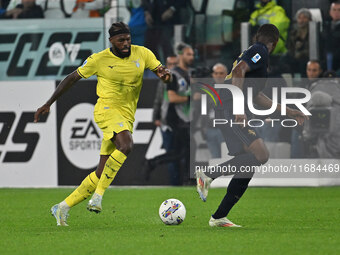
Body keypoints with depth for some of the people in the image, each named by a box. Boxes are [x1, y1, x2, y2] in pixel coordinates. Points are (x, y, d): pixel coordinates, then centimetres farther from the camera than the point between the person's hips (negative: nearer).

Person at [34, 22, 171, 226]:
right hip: (107, 109, -4)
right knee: (126, 145, -35)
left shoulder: (142, 54, 7)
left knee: (102, 174, 1)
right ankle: (98, 195, -31)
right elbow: (72, 78, 7)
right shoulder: (99, 59, -1)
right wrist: (49, 104, 7)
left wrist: (165, 74, -18)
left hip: (127, 118, 4)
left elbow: (161, 71, 9)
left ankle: (63, 207, 11)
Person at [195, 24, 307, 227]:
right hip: (230, 108, -10)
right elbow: (238, 71, -18)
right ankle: (209, 175, -21)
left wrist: (287, 111, 39)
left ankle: (219, 217, 4)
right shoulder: (260, 51, -1)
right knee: (261, 154, -23)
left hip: (228, 112, 10)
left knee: (248, 167, 6)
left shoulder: (253, 52, 30)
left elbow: (258, 97, 36)